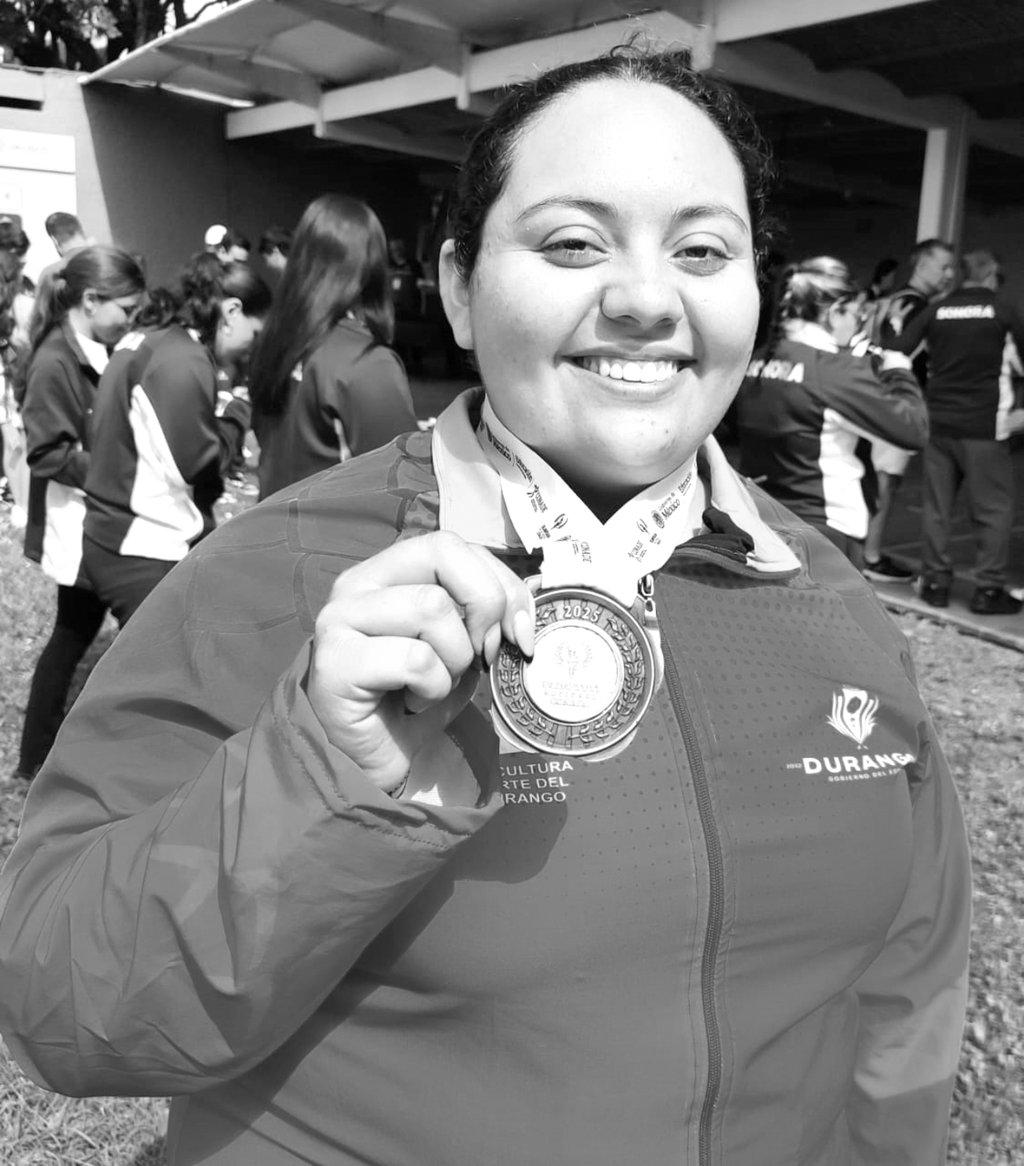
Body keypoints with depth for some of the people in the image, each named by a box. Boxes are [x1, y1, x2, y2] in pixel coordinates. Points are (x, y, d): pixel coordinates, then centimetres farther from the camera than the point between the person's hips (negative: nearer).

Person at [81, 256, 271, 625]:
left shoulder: (149, 340, 13)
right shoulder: (184, 362, -18)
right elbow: (196, 465, -20)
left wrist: (218, 410, 9)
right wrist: (236, 414, -5)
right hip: (147, 554, -10)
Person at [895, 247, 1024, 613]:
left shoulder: (936, 310, 5)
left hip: (939, 422, 3)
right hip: (985, 426, -3)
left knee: (937, 505, 10)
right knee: (993, 510, 4)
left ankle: (935, 583, 13)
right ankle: (989, 589, 3)